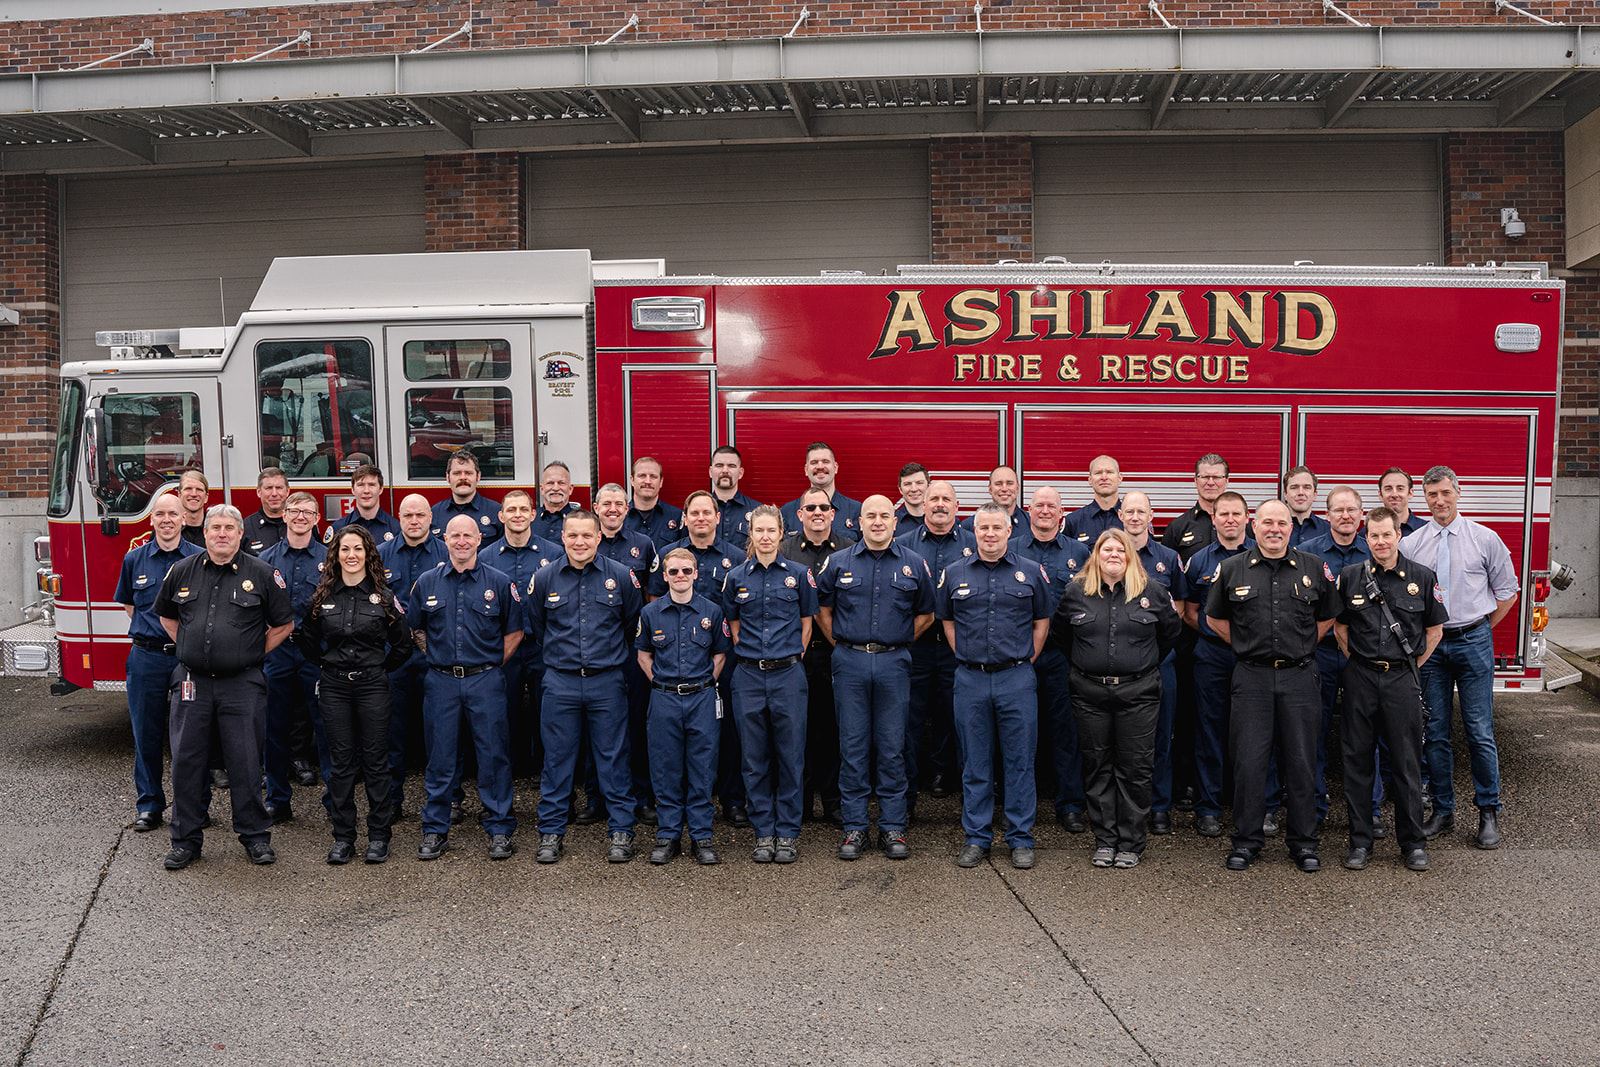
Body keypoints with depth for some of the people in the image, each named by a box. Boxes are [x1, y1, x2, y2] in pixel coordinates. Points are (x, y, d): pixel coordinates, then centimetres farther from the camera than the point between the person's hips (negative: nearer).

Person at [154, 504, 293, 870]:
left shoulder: (262, 574, -2)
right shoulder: (182, 571, 6)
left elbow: (283, 624, 6)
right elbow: (166, 614, 22)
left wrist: (253, 654, 3)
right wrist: (187, 646, 12)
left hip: (242, 684, -2)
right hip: (192, 682, 3)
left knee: (245, 762, 2)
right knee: (186, 761, 6)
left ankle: (255, 835, 15)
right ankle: (186, 839, 18)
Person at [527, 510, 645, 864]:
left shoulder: (621, 576, -3)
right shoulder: (544, 578, 1)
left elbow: (635, 623, 11)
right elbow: (535, 626, 15)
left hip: (607, 681, -1)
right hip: (560, 682, 1)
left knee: (613, 758, 5)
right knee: (557, 758, 7)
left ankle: (621, 829, 14)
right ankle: (551, 831, 18)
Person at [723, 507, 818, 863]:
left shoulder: (798, 573, 1)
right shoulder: (736, 577, 5)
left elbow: (806, 622, 9)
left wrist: (790, 656, 5)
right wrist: (750, 652, 6)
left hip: (787, 674, -1)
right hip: (748, 675, 1)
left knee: (791, 756, 3)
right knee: (754, 758, 6)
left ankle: (788, 833, 13)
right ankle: (764, 833, 16)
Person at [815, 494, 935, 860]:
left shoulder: (914, 564, 4)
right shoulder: (838, 562, 4)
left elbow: (925, 613, 13)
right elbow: (821, 607, 13)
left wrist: (899, 643, 7)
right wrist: (840, 644, 8)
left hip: (893, 662, 0)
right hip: (850, 662, 0)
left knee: (892, 748, 4)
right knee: (852, 747, 4)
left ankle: (893, 828, 13)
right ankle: (854, 827, 12)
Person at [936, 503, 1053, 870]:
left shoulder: (1031, 573, 3)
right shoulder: (954, 573, 6)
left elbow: (1042, 620, 11)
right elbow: (947, 619, 16)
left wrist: (1027, 659, 5)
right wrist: (964, 656, 8)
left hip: (1016, 678, -1)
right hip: (970, 679, 1)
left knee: (1020, 761, 3)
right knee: (975, 764, 8)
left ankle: (1021, 839, 13)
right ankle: (976, 837, 17)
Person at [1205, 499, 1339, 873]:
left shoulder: (1315, 568, 5)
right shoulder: (1232, 569, 3)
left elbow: (1327, 617, 16)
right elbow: (1215, 618, 13)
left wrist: (1301, 646, 9)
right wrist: (1248, 646, 8)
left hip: (1299, 676, 1)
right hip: (1252, 677, 0)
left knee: (1301, 760, 5)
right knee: (1248, 760, 1)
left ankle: (1303, 842, 17)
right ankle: (1246, 840, 12)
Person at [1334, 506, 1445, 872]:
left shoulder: (1421, 577, 1)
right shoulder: (1350, 576, 2)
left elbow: (1435, 630, 9)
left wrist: (1411, 666, 6)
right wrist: (1357, 661, 6)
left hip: (1402, 678, -1)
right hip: (1360, 677, 1)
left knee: (1407, 763, 4)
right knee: (1357, 760, 5)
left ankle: (1413, 842, 16)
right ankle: (1360, 840, 14)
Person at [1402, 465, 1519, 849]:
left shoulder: (1485, 539, 1)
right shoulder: (1410, 544, 3)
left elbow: (1507, 590, 8)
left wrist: (1481, 629, 7)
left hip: (1473, 641, -2)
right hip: (1429, 644, 2)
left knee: (1480, 732, -1)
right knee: (1435, 733, 6)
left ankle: (1489, 813, 11)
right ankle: (1442, 811, 16)